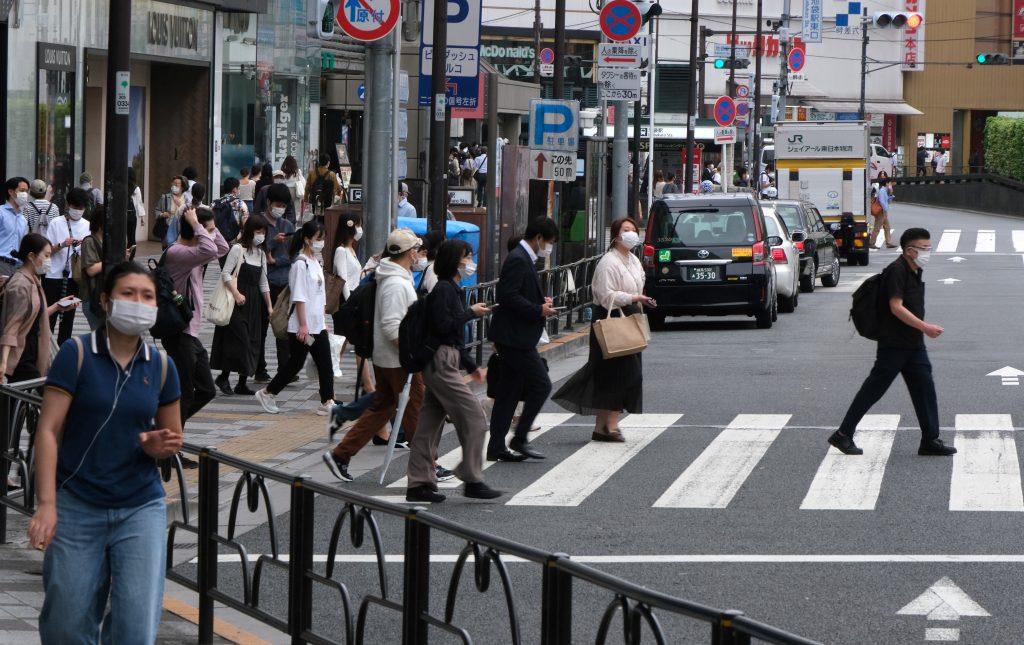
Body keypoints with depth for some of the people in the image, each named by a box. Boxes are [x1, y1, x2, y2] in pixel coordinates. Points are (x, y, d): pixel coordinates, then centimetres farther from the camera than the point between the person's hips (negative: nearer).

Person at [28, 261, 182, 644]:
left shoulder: (161, 366, 5)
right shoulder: (76, 355, -5)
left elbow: (173, 437, 17)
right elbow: (49, 430, -9)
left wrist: (160, 446, -9)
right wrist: (46, 504, -18)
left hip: (142, 509, 2)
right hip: (77, 508, -2)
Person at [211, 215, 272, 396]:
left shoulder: (261, 253, 14)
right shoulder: (238, 249, -8)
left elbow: (263, 282, 18)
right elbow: (225, 274, -12)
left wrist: (269, 305, 15)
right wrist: (236, 294, -21)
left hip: (253, 302, 7)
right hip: (237, 301, -7)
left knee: (252, 342, 4)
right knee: (238, 339, -12)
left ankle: (242, 383, 8)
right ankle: (224, 377, -1)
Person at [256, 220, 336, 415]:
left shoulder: (315, 263, 14)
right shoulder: (300, 264, -14)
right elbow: (299, 298, -18)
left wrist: (323, 321, 17)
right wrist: (303, 325, -20)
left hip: (317, 325, 8)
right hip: (301, 327, -8)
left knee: (325, 363, 1)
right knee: (295, 363, 1)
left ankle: (327, 402, 2)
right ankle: (267, 393, 16)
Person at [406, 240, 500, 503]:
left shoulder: (452, 289, 19)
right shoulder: (443, 289, -12)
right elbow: (442, 325, -22)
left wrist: (471, 365, 23)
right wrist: (471, 313, -11)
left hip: (443, 363, 10)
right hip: (441, 363, -10)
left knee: (430, 424, 9)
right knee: (474, 417, -8)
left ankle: (419, 484, 11)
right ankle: (472, 480, -5)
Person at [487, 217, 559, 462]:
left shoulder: (524, 258, 17)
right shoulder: (518, 259, -16)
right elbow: (509, 296, -23)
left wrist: (541, 300, 10)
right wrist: (539, 310, -18)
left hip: (514, 337, 11)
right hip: (514, 337, -11)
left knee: (509, 391, 11)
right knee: (541, 384, -8)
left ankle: (496, 447, 12)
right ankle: (520, 439, -2)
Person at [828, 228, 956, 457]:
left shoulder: (915, 272, 13)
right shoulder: (897, 271, -15)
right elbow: (896, 307, -22)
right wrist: (924, 327, -23)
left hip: (914, 344, 9)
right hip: (893, 344, -9)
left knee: (925, 389, 3)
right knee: (874, 389, -3)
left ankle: (930, 441, 6)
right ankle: (843, 435, 5)